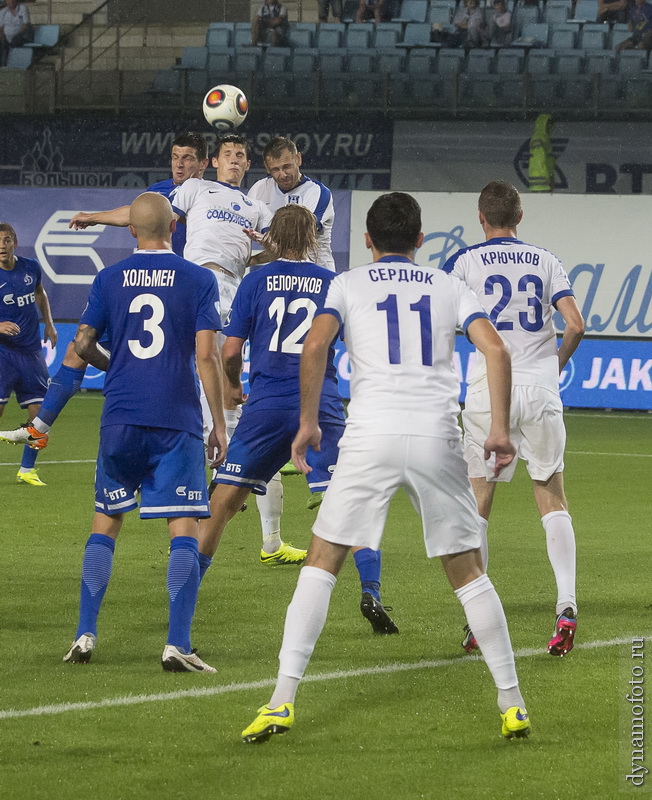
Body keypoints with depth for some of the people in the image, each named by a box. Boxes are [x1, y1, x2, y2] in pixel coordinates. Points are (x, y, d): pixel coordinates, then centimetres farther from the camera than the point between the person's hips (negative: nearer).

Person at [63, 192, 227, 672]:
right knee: (184, 529, -1)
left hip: (120, 419, 3)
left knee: (106, 522, 15)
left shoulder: (110, 280, 5)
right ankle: (178, 646, -12)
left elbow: (82, 344, 6)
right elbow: (206, 354, -8)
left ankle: (86, 636, 10)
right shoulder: (199, 280, -2)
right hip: (177, 420, -3)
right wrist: (219, 424, -2)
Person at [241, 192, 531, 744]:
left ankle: (283, 700, -3)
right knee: (467, 571, 12)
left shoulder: (348, 285, 13)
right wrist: (500, 429, 7)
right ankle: (512, 704, 11)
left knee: (322, 562, 7)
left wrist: (308, 423, 4)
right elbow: (496, 351, 3)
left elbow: (315, 346, -4)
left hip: (372, 434, -1)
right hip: (438, 435, 2)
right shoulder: (449, 287, 17)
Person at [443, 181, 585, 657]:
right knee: (553, 500, 8)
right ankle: (566, 605, -8)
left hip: (489, 394, -2)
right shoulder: (546, 262, 7)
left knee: (477, 504, 7)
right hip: (541, 392, 2)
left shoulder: (466, 263, 2)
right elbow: (575, 325, -2)